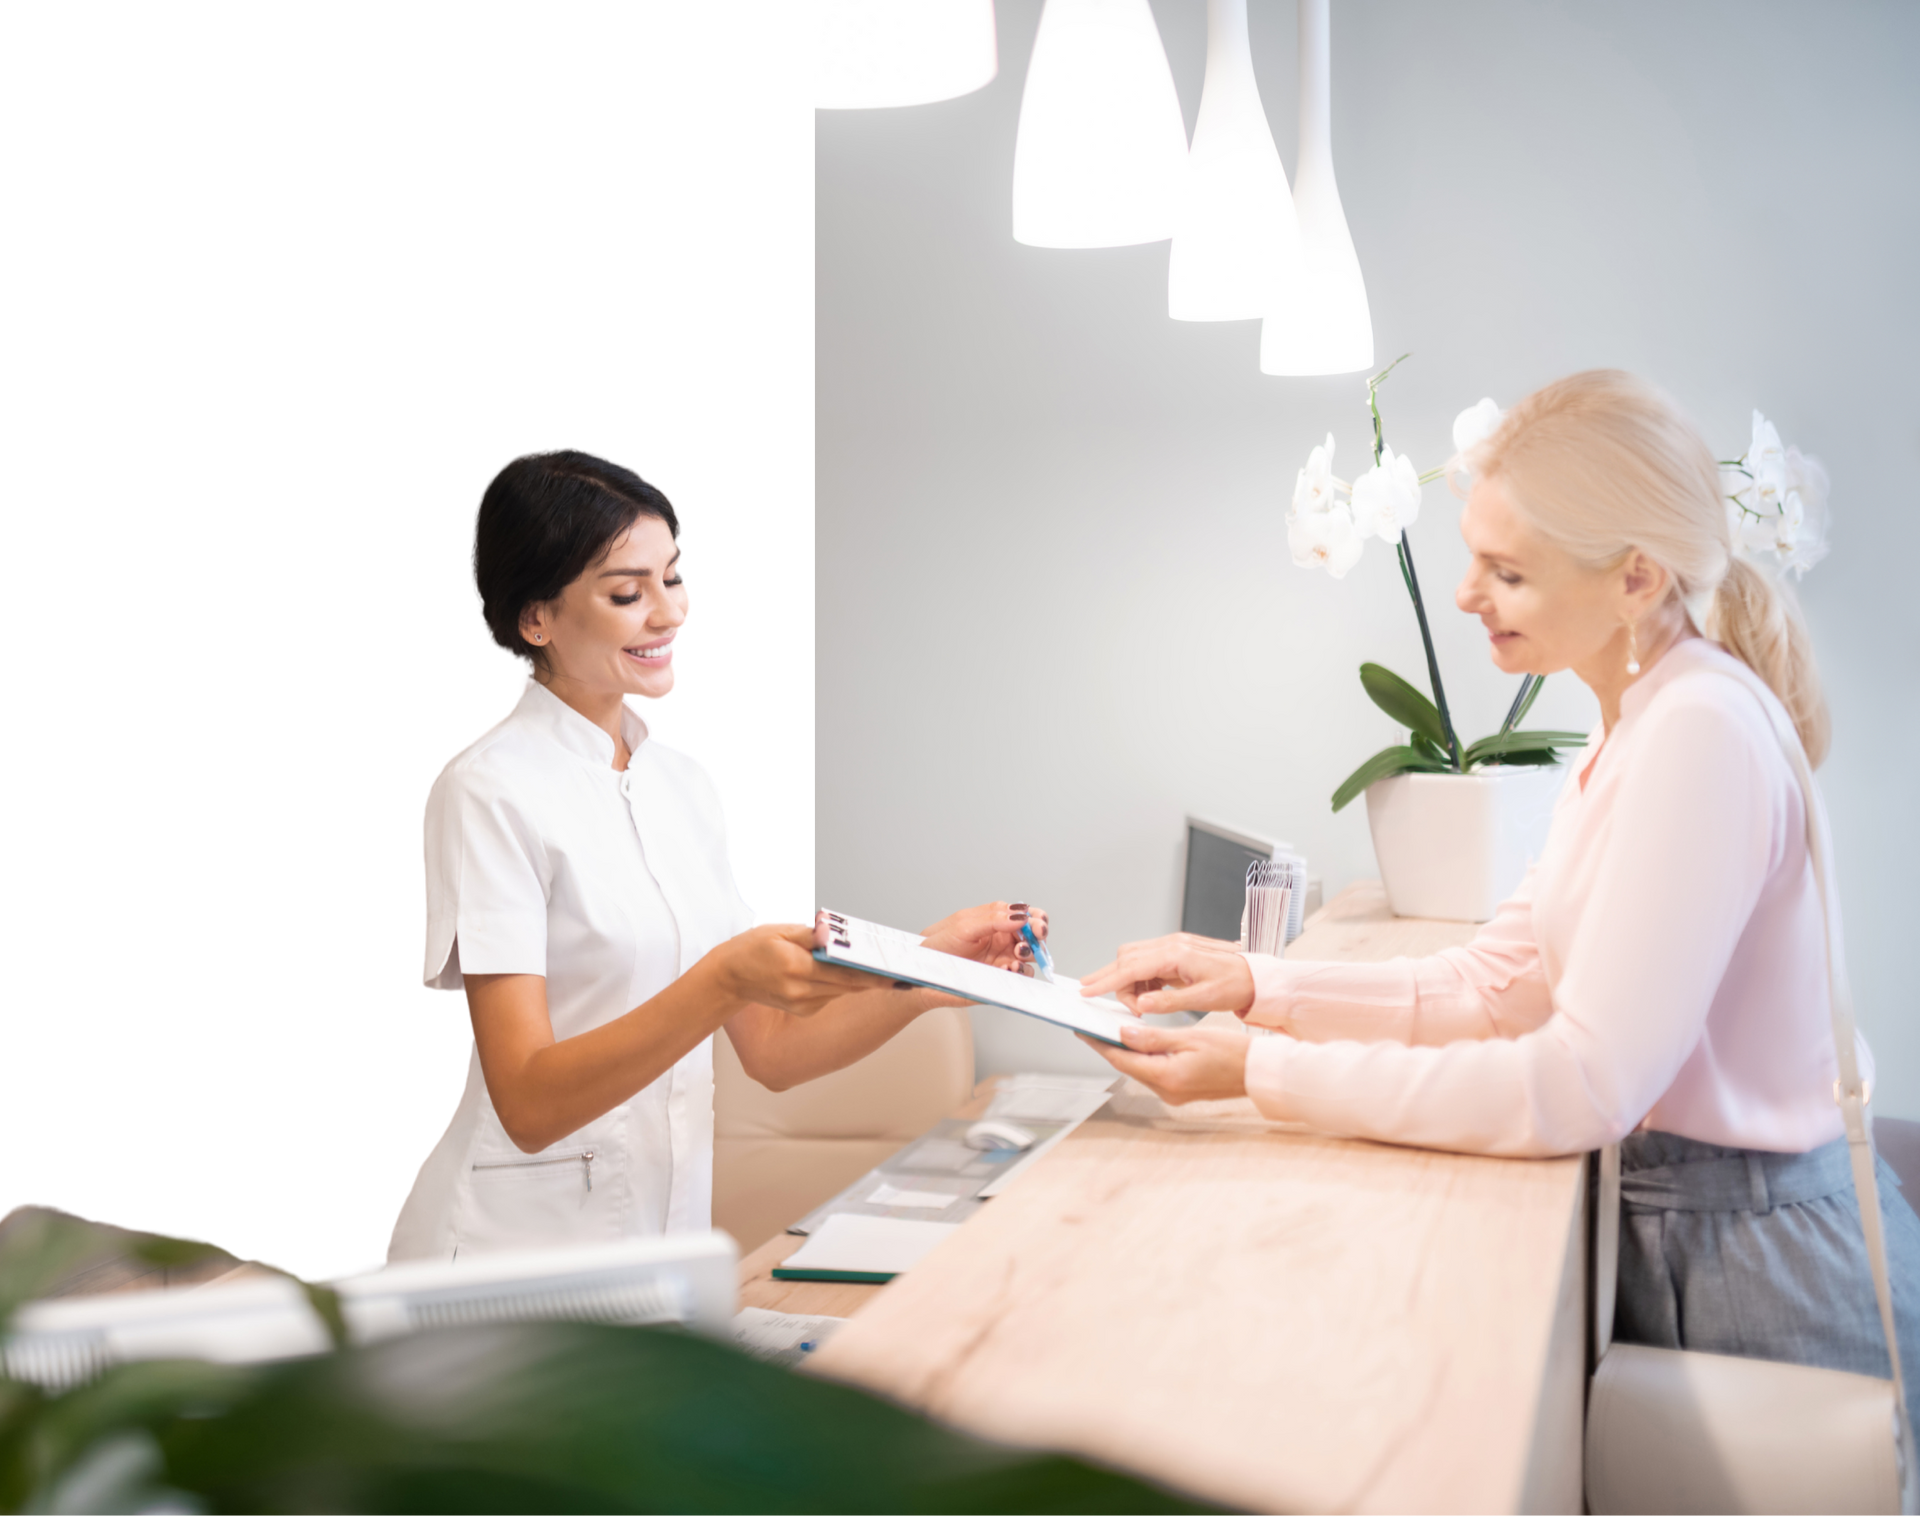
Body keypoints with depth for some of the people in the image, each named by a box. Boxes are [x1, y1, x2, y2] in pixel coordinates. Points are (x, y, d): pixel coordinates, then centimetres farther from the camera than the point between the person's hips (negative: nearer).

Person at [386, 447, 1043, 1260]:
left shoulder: (687, 781, 10)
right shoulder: (488, 793, -11)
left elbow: (772, 1050, 10)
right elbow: (530, 1104, -18)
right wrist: (724, 980, -28)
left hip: (667, 1230, 6)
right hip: (514, 1245, -6)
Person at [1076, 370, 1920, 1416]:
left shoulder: (1700, 732, -24)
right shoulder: (1633, 731, 9)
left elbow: (1583, 1085, -27)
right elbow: (1493, 988, 8)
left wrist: (1263, 1074, -25)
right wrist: (1258, 984, -3)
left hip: (1766, 1269, -9)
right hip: (1677, 1221, 9)